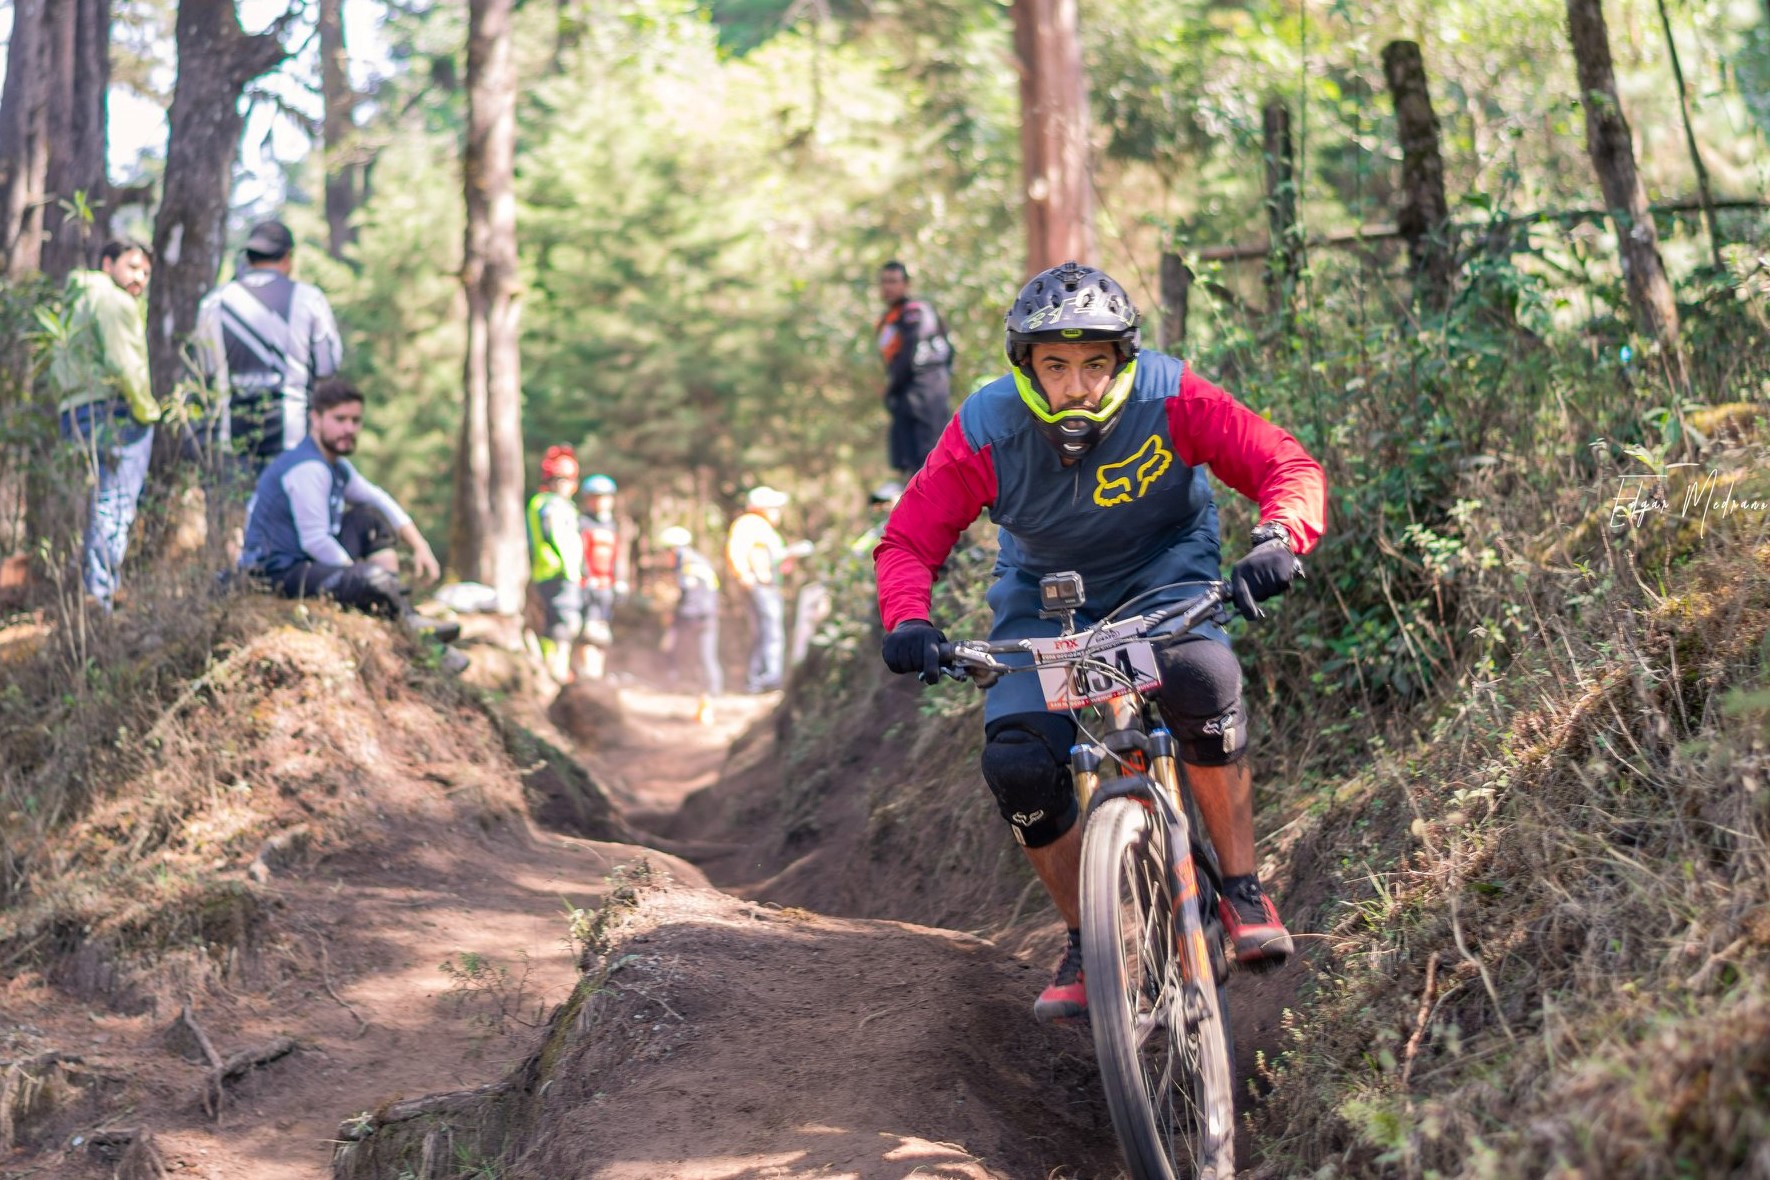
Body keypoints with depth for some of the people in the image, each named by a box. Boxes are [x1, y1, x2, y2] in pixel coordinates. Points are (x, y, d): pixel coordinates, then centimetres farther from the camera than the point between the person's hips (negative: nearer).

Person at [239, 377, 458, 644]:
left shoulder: (337, 467, 14)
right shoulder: (307, 469, -18)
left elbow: (380, 500, 25)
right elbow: (314, 541, -22)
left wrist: (420, 547, 14)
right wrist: (360, 576, -13)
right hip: (281, 575, -11)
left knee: (371, 517, 15)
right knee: (377, 578, -32)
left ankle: (404, 612, 3)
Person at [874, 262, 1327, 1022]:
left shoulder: (1168, 399, -25)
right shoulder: (986, 430, -23)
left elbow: (1289, 467, -24)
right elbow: (909, 539, -17)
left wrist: (1278, 540, -46)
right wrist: (907, 621, -37)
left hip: (1163, 572, -1)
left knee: (1200, 677, -34)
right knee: (1017, 761, -19)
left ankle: (1242, 889, -17)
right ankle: (1087, 944, 3)